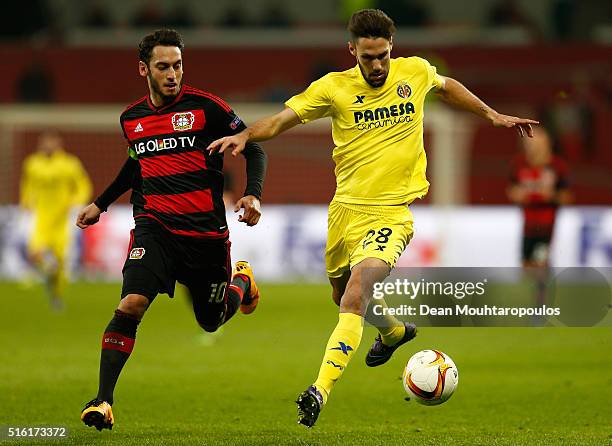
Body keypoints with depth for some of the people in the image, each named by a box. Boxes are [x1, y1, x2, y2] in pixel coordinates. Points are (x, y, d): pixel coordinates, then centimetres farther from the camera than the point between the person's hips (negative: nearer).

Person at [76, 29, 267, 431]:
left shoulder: (205, 106, -7)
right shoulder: (131, 118, 8)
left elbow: (253, 149, -1)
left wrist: (253, 194, -16)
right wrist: (101, 204, 32)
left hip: (206, 232, -2)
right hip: (154, 228, 2)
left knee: (212, 320, 14)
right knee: (131, 305, -21)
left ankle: (242, 279, 49)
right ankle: (103, 401, -18)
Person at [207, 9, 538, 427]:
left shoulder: (416, 72, 0)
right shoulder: (334, 87, -6)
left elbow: (447, 86, 23)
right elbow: (282, 119, -11)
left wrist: (493, 115, 27)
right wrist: (243, 136, -29)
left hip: (390, 212, -3)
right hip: (345, 207, 3)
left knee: (356, 294, -24)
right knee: (343, 294, 21)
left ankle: (321, 390, -26)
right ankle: (394, 331, 55)